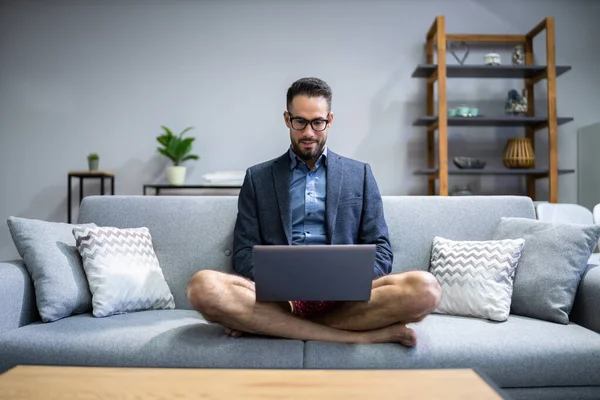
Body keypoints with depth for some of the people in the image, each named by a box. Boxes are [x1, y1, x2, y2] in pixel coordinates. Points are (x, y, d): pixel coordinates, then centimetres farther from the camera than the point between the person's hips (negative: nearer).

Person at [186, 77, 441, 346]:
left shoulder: (359, 174, 15)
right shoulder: (258, 178, 14)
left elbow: (380, 250, 10)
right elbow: (244, 252, 8)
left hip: (343, 297, 1)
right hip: (278, 296, 0)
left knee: (425, 288, -28)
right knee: (203, 286, -30)